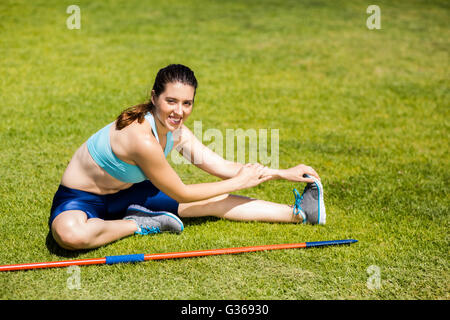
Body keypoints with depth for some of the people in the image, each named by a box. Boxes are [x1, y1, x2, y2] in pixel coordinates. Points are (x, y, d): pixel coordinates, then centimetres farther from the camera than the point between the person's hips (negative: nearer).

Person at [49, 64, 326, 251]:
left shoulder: (176, 132, -7)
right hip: (79, 199, -7)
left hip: (122, 194, 7)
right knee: (70, 235, -44)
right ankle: (139, 225, -18)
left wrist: (283, 173, -1)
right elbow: (180, 194, -21)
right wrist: (239, 182, -12)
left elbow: (223, 166, 3)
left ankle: (299, 212, 10)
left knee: (216, 202, 2)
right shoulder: (142, 138, -34)